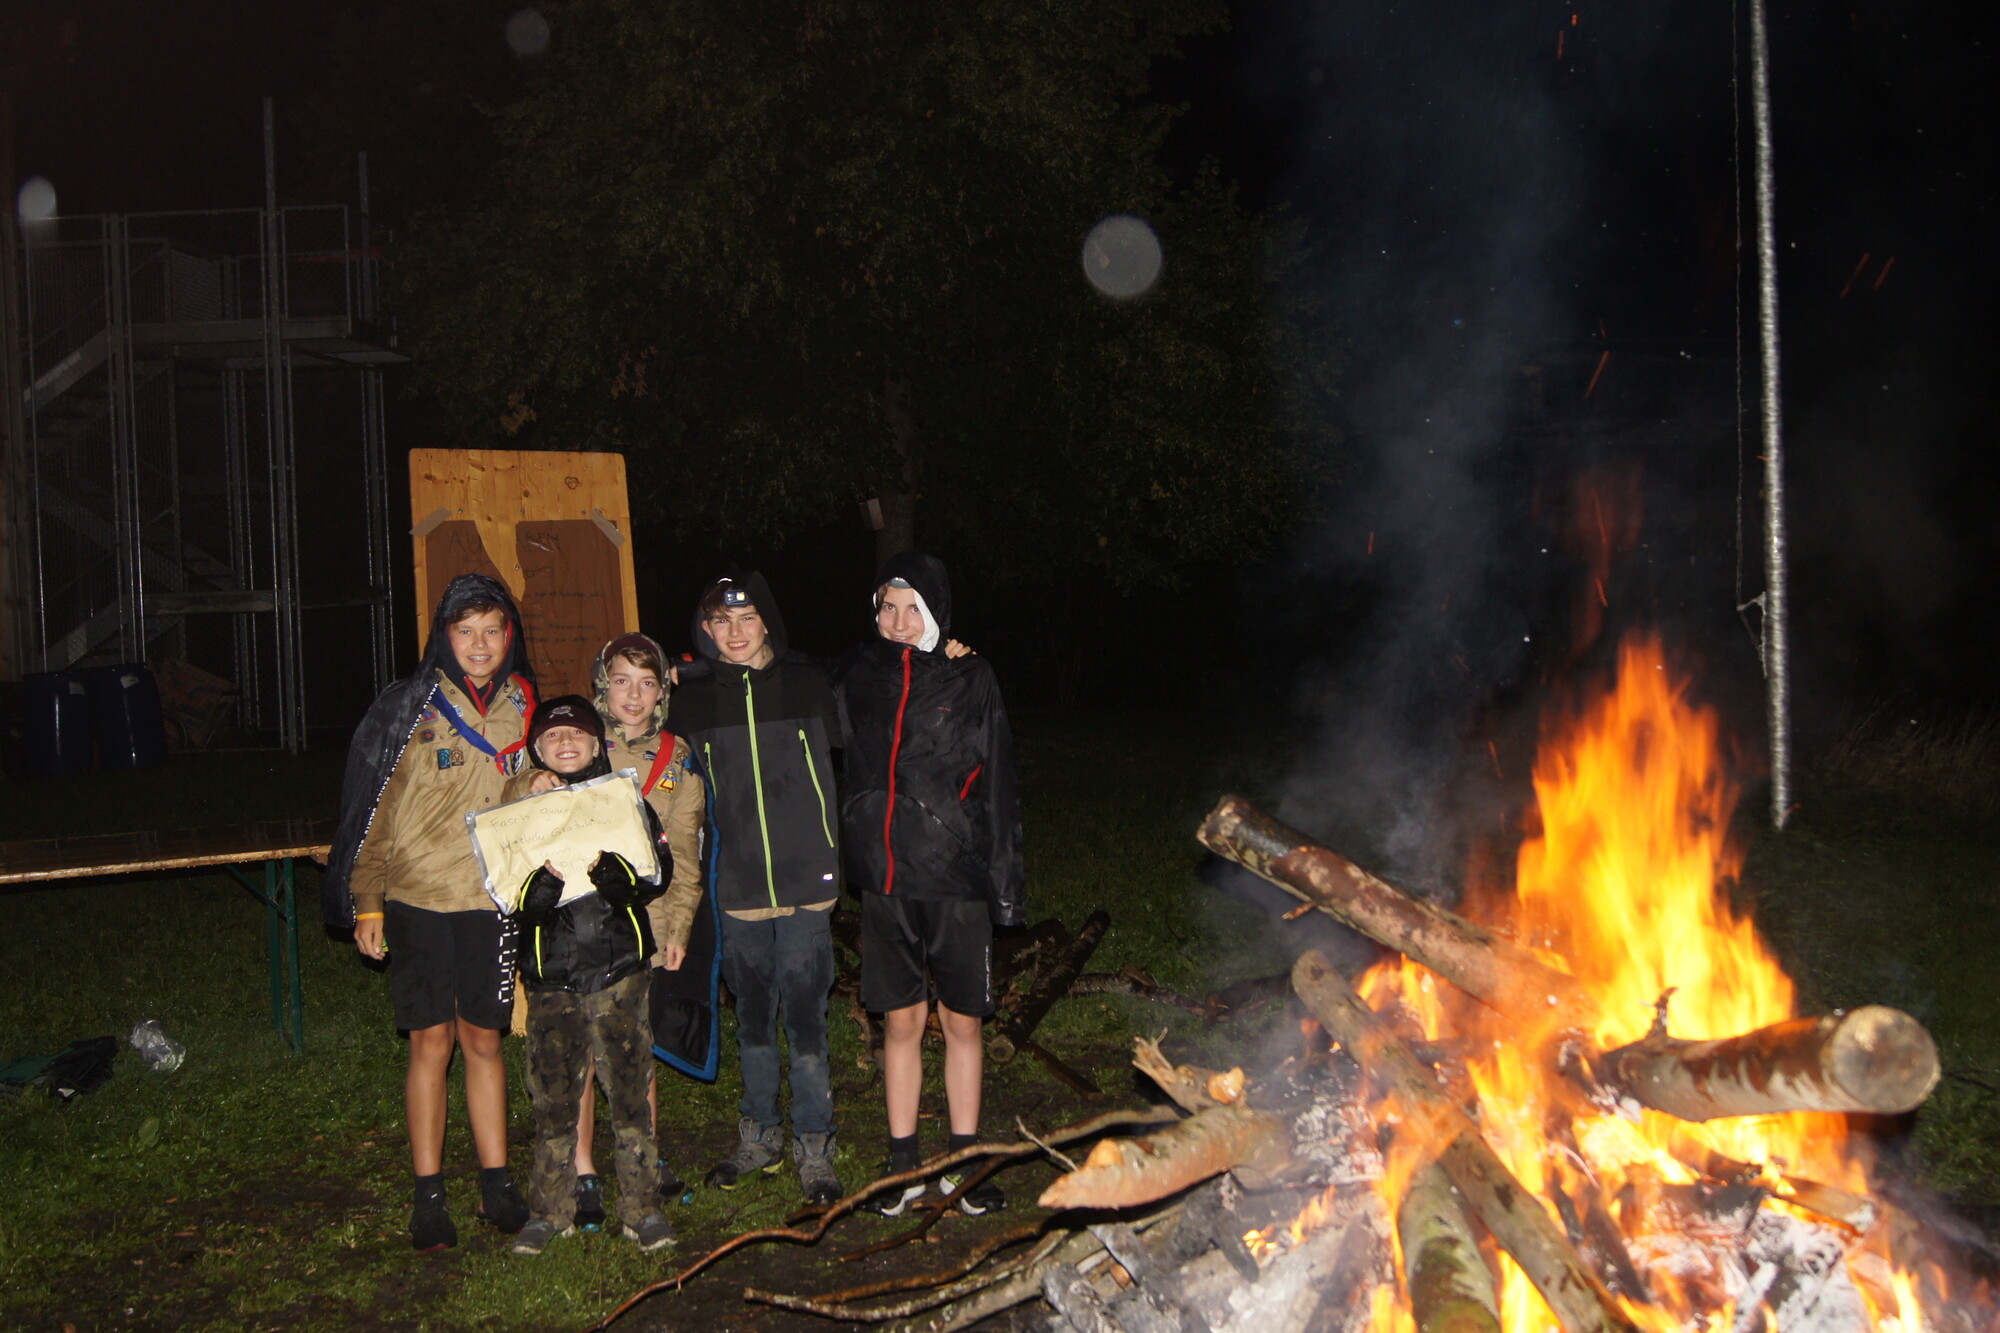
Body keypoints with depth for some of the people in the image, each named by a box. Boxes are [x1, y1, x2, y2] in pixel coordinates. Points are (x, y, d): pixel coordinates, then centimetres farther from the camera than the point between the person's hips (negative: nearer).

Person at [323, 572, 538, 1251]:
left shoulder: (521, 709, 6)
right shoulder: (408, 709, -6)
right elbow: (372, 811, -3)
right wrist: (366, 904, -5)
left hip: (491, 901, 3)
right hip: (418, 899, -3)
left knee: (483, 1040, 10)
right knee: (431, 1044, 2)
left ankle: (495, 1182, 19)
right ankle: (428, 1195, 12)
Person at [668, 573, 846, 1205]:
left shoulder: (807, 684, 0)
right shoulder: (694, 699, 4)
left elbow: (830, 765, 13)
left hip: (805, 878, -2)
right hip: (736, 886, 2)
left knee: (805, 1017, -1)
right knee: (752, 1018, 13)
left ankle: (813, 1147, 11)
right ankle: (759, 1136, 27)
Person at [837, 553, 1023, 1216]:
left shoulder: (970, 678, -3)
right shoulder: (859, 676, 5)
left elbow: (997, 786, -1)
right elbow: (846, 765, 17)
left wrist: (1005, 878, -3)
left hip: (955, 876, -2)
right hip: (883, 879, 2)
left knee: (961, 1021, 7)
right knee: (900, 1021, 8)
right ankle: (904, 1164, 20)